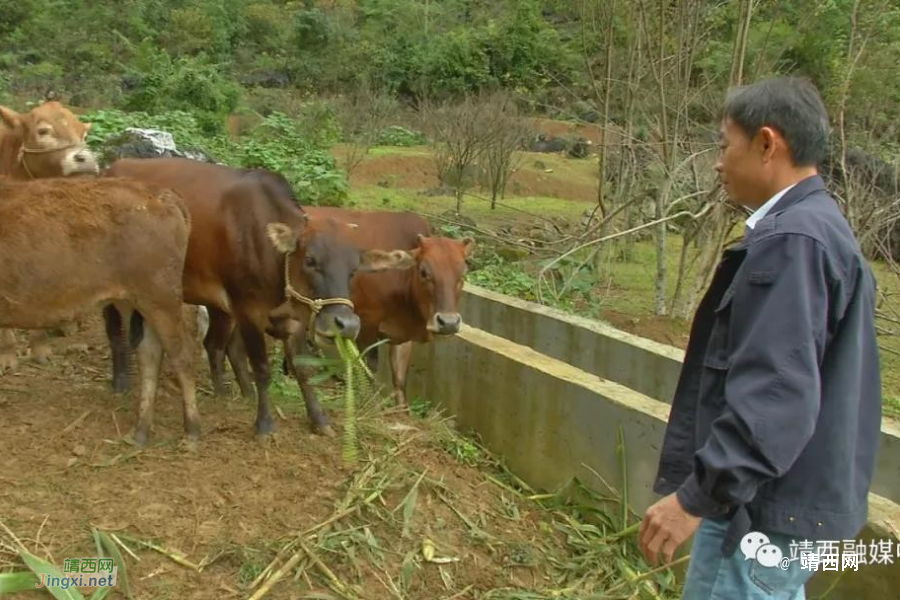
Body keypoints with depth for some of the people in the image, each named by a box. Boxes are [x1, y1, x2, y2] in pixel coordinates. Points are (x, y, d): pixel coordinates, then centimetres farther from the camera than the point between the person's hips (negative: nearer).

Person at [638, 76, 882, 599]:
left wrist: (696, 497, -24)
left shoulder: (791, 241, -22)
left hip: (768, 512, -10)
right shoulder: (818, 227, 11)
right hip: (787, 502, 10)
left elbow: (775, 394, -28)